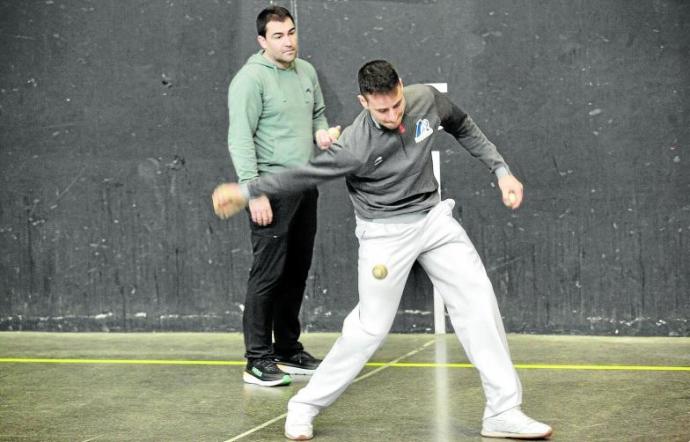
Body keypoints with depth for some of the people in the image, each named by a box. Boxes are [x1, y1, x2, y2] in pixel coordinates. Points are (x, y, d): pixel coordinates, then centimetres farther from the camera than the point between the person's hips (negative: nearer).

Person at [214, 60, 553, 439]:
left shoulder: (427, 99, -12)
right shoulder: (355, 147, -26)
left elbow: (463, 128, 8)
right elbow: (303, 175, -14)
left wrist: (501, 170, 5)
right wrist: (245, 191, -13)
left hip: (432, 217, 5)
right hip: (385, 232, -5)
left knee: (478, 302, -3)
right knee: (371, 326, -6)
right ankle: (305, 406, 11)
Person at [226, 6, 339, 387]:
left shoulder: (306, 72, 12)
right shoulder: (251, 79, -11)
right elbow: (240, 139, -16)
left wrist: (321, 131, 4)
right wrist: (254, 191, -22)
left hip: (305, 187, 8)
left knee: (296, 272, 12)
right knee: (268, 274, -7)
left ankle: (288, 351, 22)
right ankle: (258, 361, -3)